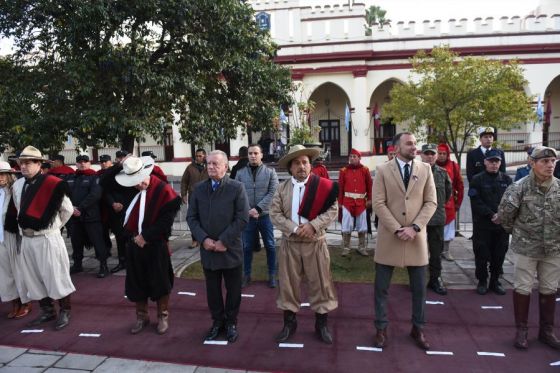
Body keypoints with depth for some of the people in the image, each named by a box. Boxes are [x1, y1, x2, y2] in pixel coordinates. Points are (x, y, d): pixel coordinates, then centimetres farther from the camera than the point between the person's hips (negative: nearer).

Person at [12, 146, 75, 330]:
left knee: (56, 276, 1)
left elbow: (67, 209, -4)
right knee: (33, 278, 14)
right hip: (26, 239, 7)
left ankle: (65, 312, 16)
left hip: (48, 239, -7)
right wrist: (25, 225, 14)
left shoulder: (51, 184, -13)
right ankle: (47, 311, 30)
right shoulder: (17, 185, 7)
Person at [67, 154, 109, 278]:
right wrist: (71, 207, -9)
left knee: (97, 240, -4)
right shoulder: (70, 178, 14)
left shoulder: (94, 177, -2)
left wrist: (80, 208, -18)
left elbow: (95, 195, -15)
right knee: (76, 241, 15)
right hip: (75, 216, 6)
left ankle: (103, 266, 3)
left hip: (91, 216, -5)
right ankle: (77, 265, 30)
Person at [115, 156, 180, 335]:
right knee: (137, 283, 12)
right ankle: (142, 317, 30)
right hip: (134, 245, 4)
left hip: (156, 246, -4)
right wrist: (132, 236, -2)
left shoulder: (163, 190, -13)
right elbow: (123, 218, 10)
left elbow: (166, 219, -14)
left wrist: (146, 236, -14)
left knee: (160, 282, 7)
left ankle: (163, 317, 24)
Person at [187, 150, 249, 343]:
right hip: (207, 248, 3)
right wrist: (203, 239, -9)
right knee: (212, 289, 14)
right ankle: (217, 321, 33)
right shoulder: (198, 188, 4)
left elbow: (242, 218, -12)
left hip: (231, 249, -3)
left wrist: (224, 241, -14)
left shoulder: (237, 188, -7)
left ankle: (231, 322, 29)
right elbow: (191, 217, 4)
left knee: (233, 289, 10)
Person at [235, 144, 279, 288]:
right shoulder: (240, 173, 4)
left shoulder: (270, 172, 0)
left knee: (270, 246, 7)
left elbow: (273, 192, -8)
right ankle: (246, 274, 24)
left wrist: (258, 208, -16)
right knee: (247, 247, 9)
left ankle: (272, 274, 21)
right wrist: (248, 210, -13)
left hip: (265, 215, -1)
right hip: (247, 216, 1)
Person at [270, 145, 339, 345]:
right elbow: (274, 213, -4)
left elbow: (332, 210, -8)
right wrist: (294, 229, -16)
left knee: (320, 283, 6)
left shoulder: (323, 186, -3)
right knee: (288, 283, 9)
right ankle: (289, 323, 26)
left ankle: (321, 324, 23)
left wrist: (312, 225, -20)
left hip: (315, 243, -1)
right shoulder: (282, 188, 2)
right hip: (289, 244, 2)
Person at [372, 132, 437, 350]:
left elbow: (431, 202, 0)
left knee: (419, 288, 11)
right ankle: (381, 328, 23)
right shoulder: (383, 170, -2)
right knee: (381, 287, 6)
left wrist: (414, 228, -12)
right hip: (389, 237, -2)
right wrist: (397, 230, -15)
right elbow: (378, 204, -8)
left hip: (416, 237, 2)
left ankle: (418, 329, 30)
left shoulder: (425, 169, 4)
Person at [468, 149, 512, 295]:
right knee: (482, 254, 2)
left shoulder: (507, 180, 9)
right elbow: (476, 202, -8)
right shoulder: (477, 180, -1)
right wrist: (491, 215, -15)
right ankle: (482, 282, 16)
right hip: (482, 225, -3)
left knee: (499, 254, 8)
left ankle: (495, 281, 23)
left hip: (502, 224, 3)